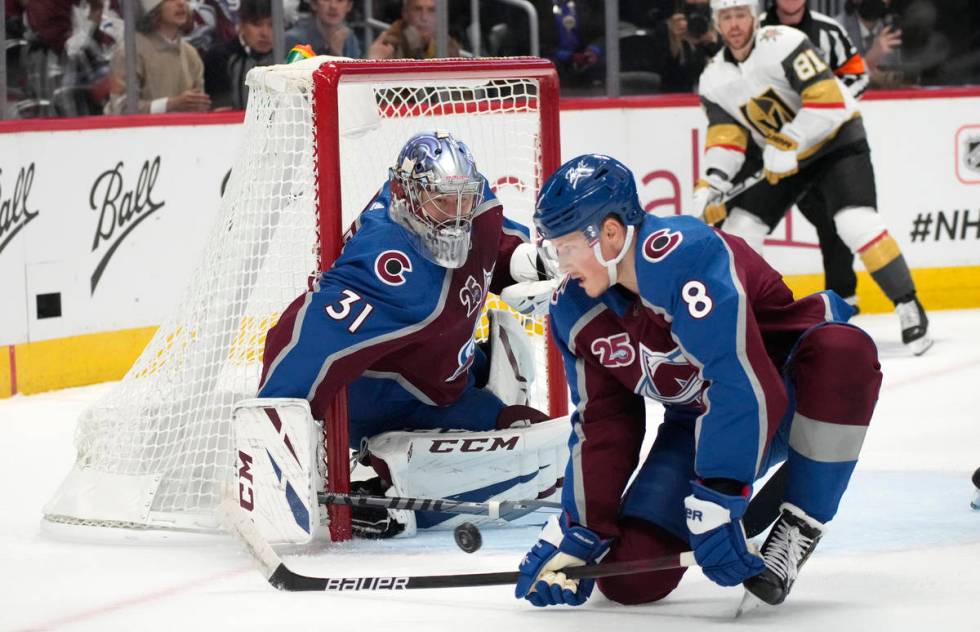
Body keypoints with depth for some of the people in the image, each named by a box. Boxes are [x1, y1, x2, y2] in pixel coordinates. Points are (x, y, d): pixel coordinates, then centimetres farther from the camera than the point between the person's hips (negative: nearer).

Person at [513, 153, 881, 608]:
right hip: (696, 422, 6)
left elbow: (745, 388, -39)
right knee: (630, 580, -13)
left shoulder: (688, 256, -33)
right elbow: (601, 424, 1)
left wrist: (715, 506, -39)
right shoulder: (575, 311, -8)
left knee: (843, 352, -41)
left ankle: (800, 522, -22)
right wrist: (578, 535, -4)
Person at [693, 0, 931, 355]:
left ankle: (909, 307, -11)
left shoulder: (783, 43, -24)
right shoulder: (714, 79, -4)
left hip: (836, 137, -6)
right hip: (775, 154, 6)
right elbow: (726, 137, -5)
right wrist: (711, 183, -22)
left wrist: (787, 143, -32)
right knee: (739, 227, -2)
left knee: (856, 223, -22)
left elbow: (828, 99, -30)